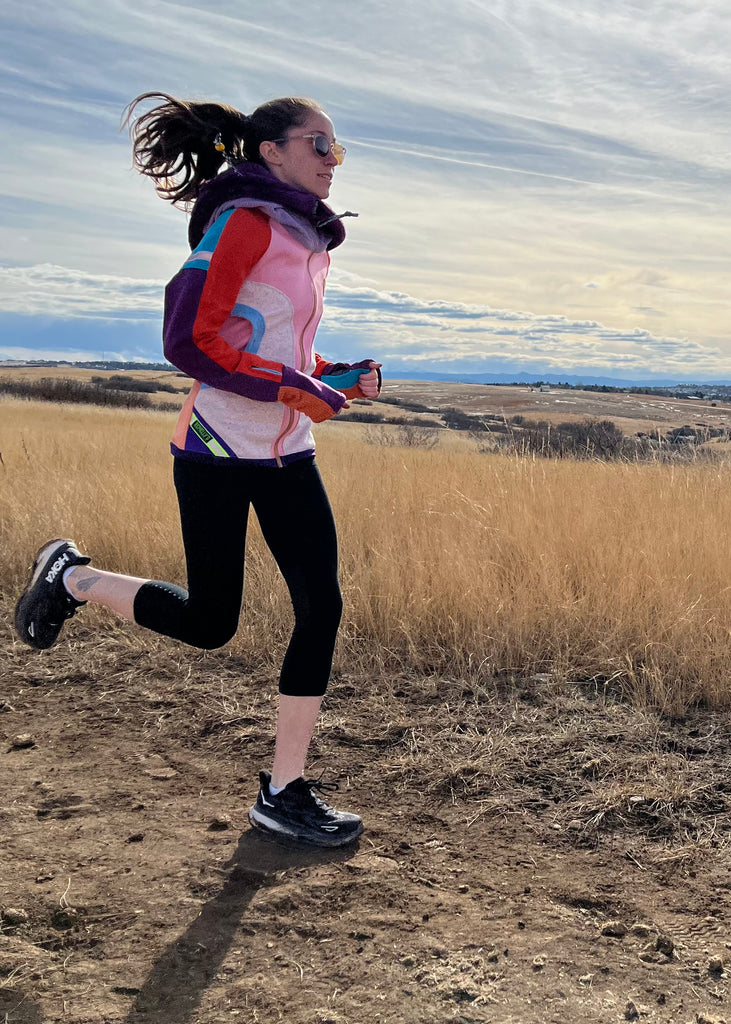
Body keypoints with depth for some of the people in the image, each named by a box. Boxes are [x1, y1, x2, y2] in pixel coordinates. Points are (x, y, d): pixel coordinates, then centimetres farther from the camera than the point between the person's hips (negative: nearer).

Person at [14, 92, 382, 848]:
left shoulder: (306, 237, 15)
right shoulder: (244, 221, -12)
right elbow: (187, 342, -20)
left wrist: (342, 377, 6)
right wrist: (292, 387, -21)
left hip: (287, 455, 8)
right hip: (219, 452, -8)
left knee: (321, 607, -1)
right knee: (209, 625, 2)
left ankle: (283, 790, 10)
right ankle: (71, 578, 28)